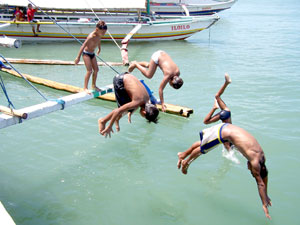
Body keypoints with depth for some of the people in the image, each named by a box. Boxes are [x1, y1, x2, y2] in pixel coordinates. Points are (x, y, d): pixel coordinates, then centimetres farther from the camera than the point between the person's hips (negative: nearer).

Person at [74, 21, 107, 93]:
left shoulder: (99, 35, -4)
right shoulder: (91, 36, -28)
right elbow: (83, 46, -27)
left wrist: (99, 49, 36)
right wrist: (78, 57, -27)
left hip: (92, 54, 8)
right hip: (86, 53, -8)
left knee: (96, 69, 10)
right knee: (89, 71, -14)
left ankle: (93, 85, 24)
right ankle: (85, 88, -8)